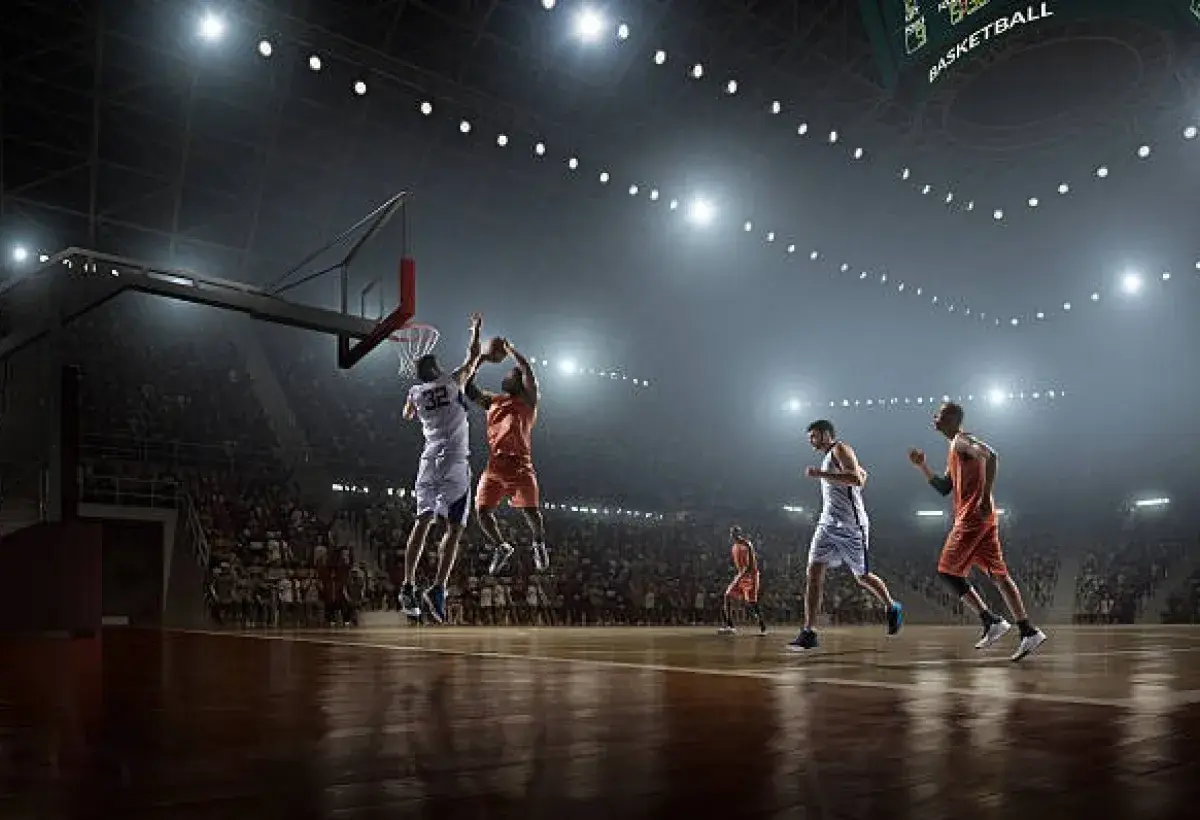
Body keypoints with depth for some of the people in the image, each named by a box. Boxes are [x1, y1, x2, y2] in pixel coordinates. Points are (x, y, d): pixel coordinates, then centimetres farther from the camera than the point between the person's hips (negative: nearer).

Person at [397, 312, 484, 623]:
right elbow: (473, 357, 18)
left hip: (429, 460, 4)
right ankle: (437, 589, -18)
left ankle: (408, 587, -1)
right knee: (454, 527, -6)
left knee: (422, 521, 6)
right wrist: (476, 329, 32)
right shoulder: (453, 381, 3)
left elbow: (407, 416, 35)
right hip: (455, 462, -4)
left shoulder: (415, 392, 13)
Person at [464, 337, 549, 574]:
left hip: (519, 465, -5)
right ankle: (501, 548, 19)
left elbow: (527, 370, -9)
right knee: (482, 510, -2)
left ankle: (539, 545, 20)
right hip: (494, 466, 5)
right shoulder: (493, 401, 21)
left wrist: (509, 349, 0)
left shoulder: (527, 400, 5)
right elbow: (470, 390, 21)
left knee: (531, 511, -8)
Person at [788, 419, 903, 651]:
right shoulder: (828, 457, 20)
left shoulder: (840, 449, -7)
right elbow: (863, 474, 34)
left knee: (862, 577, 6)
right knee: (814, 571, -10)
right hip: (828, 524, 8)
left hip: (851, 525, -8)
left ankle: (893, 608, 35)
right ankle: (809, 632, -14)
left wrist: (820, 474, -26)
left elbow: (857, 479, -24)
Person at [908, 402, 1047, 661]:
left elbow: (990, 456, -25)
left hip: (974, 516, -9)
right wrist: (922, 466, 20)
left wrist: (985, 498, -29)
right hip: (982, 520, 9)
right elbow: (944, 488, 29)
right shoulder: (955, 448, 23)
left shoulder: (962, 440, -6)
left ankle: (992, 622, -4)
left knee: (947, 571, -3)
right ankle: (1028, 632, 3)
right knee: (998, 574, 6)